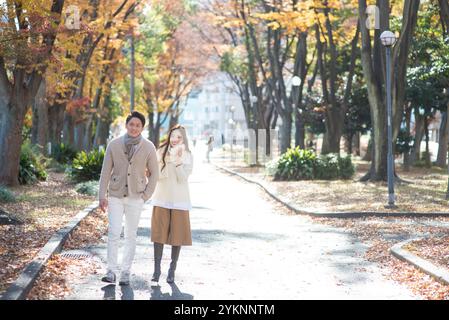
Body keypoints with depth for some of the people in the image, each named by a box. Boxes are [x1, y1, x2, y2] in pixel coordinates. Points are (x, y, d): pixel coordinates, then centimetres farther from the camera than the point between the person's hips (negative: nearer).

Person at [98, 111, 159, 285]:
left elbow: (154, 173, 5)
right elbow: (106, 171, 2)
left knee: (131, 235, 5)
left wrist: (146, 195, -2)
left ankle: (126, 272, 13)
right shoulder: (114, 145, -2)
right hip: (116, 196, 0)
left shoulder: (148, 147, -3)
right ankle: (111, 271, -2)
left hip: (135, 197, 0)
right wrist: (102, 196, -2)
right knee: (113, 233, -7)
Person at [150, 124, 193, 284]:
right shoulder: (161, 152, 4)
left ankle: (172, 271, 12)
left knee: (177, 236, 2)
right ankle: (157, 269, 6)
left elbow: (183, 178, -9)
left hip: (179, 200, 0)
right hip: (161, 199, 0)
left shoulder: (187, 156, 2)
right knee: (159, 234, -2)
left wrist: (178, 159, -19)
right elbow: (157, 175, -4)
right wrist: (171, 158, -14)